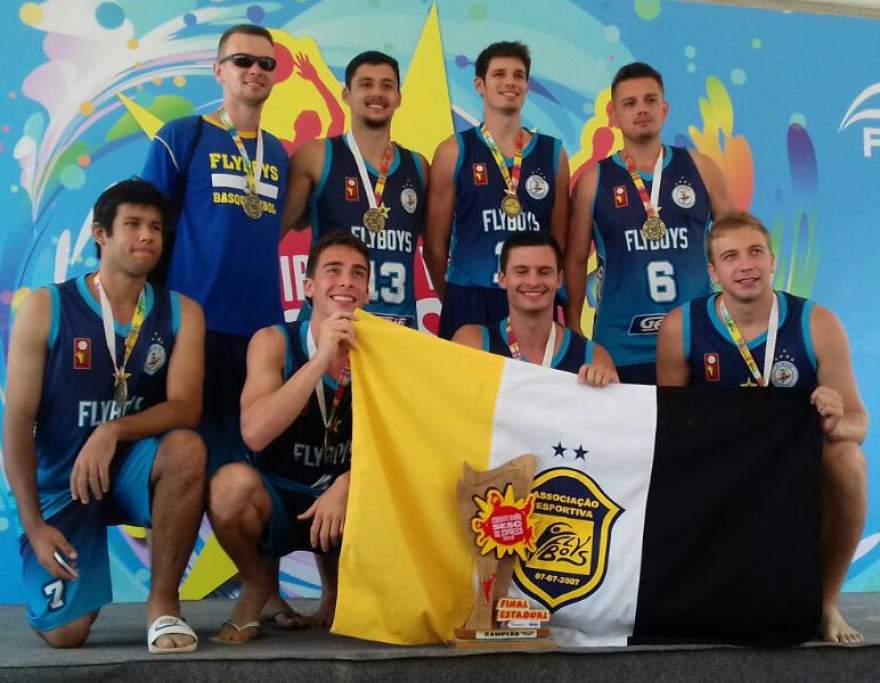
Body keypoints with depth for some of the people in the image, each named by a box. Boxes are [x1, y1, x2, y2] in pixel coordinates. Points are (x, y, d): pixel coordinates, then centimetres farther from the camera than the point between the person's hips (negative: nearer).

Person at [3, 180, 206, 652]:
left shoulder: (181, 313, -4)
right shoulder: (45, 308, -10)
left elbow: (185, 408, -15)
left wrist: (113, 431, -34)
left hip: (134, 466, 1)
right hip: (60, 479, -1)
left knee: (187, 448, -34)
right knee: (64, 634, -14)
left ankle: (163, 604, -16)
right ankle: (81, 578, 25)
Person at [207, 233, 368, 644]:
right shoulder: (274, 342, -10)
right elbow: (255, 434, -25)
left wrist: (344, 486, -28)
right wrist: (322, 358, -32)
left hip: (346, 505, 2)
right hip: (276, 500, -2)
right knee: (232, 482, -34)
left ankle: (336, 588, 8)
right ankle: (258, 586, 0)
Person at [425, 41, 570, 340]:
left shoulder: (553, 153, 9)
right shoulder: (454, 152, 2)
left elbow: (560, 241, 12)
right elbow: (435, 244, 4)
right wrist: (456, 302, 7)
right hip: (469, 303, -2)